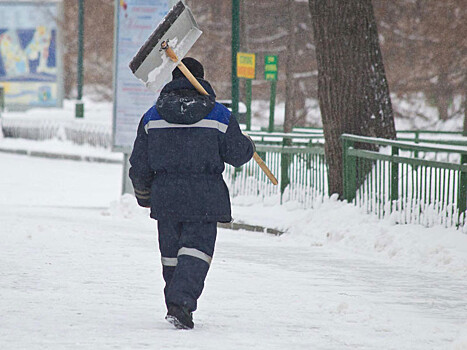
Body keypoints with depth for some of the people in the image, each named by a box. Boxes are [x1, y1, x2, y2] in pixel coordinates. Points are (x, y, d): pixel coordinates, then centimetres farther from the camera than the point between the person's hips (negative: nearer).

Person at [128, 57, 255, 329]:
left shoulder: (152, 117, 4)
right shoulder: (219, 115, -3)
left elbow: (139, 165, 8)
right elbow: (238, 154, 2)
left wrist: (143, 194, 23)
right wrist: (249, 145, 25)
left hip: (165, 196, 3)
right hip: (205, 199, -3)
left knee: (171, 253, 15)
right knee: (197, 249, -4)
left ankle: (177, 304, 22)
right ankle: (181, 302, -23)